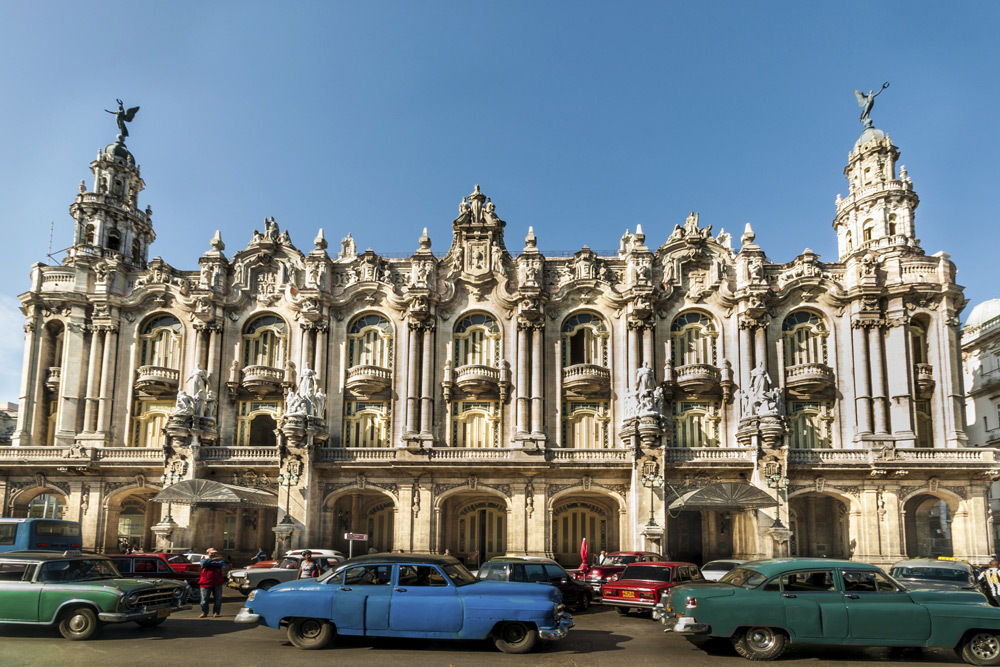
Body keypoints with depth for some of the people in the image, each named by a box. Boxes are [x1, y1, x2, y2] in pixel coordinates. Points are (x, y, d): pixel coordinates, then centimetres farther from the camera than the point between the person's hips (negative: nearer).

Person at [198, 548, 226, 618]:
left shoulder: (219, 560, 10)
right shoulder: (204, 560, 8)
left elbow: (220, 564, -14)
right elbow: (204, 563, -17)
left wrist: (210, 563, -12)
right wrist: (213, 559, -26)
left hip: (217, 584, 1)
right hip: (206, 583, -1)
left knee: (218, 599, 2)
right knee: (204, 599, 2)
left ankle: (216, 612, 13)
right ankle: (204, 612, 17)